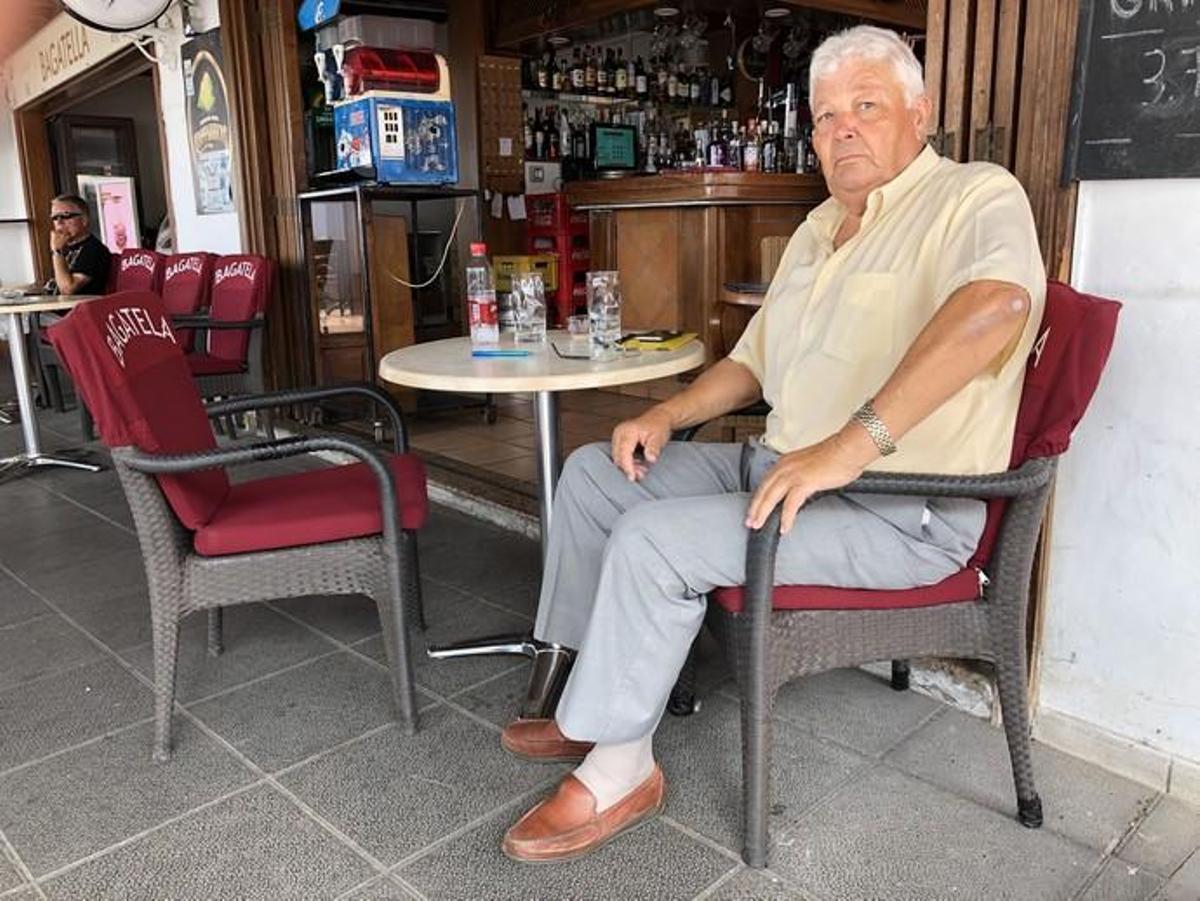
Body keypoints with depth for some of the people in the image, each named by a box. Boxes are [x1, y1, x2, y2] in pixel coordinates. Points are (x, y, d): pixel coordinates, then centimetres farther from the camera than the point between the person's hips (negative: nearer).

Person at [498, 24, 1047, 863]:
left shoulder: (974, 195, -11)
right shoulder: (819, 227, 16)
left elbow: (996, 304, -34)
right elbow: (752, 361, 21)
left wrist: (852, 445, -38)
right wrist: (668, 415, 5)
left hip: (904, 511, -9)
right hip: (784, 467, 9)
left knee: (651, 539, -24)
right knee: (593, 473, 6)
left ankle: (619, 767, -3)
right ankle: (592, 694, 14)